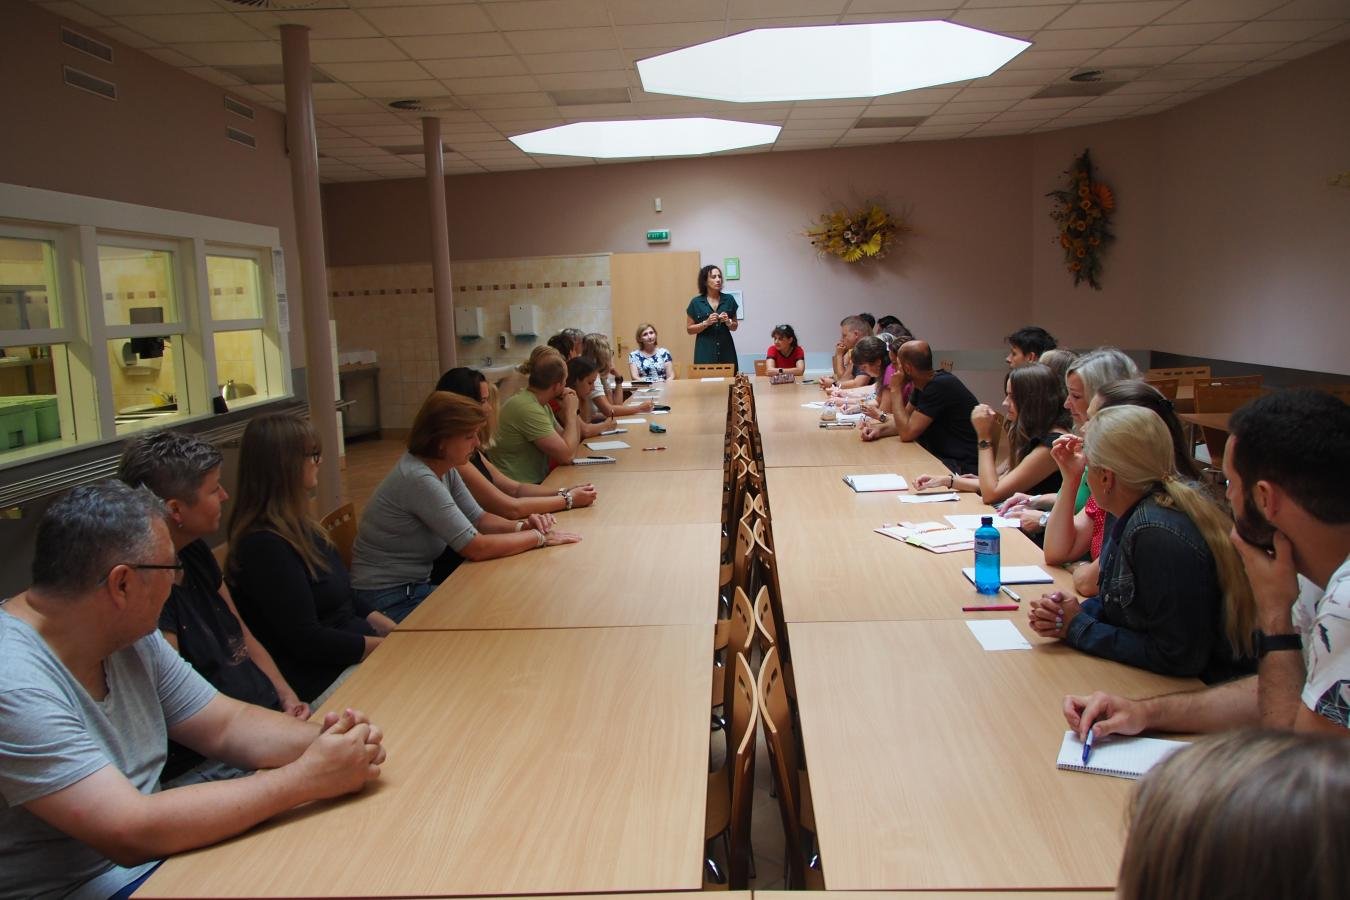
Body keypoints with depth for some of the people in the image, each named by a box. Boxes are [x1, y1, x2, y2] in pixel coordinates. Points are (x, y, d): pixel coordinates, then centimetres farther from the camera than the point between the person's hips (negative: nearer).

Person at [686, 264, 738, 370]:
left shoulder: (729, 299, 7)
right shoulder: (696, 303, 1)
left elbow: (735, 327, 14)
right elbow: (689, 329, 3)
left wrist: (728, 322, -7)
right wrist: (706, 323, -11)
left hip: (726, 350, 2)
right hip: (705, 351, -2)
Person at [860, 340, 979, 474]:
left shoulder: (940, 386, -23)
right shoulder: (923, 384, 6)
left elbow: (907, 432, -22)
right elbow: (905, 420, 14)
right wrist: (879, 429, -5)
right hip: (942, 456, 9)